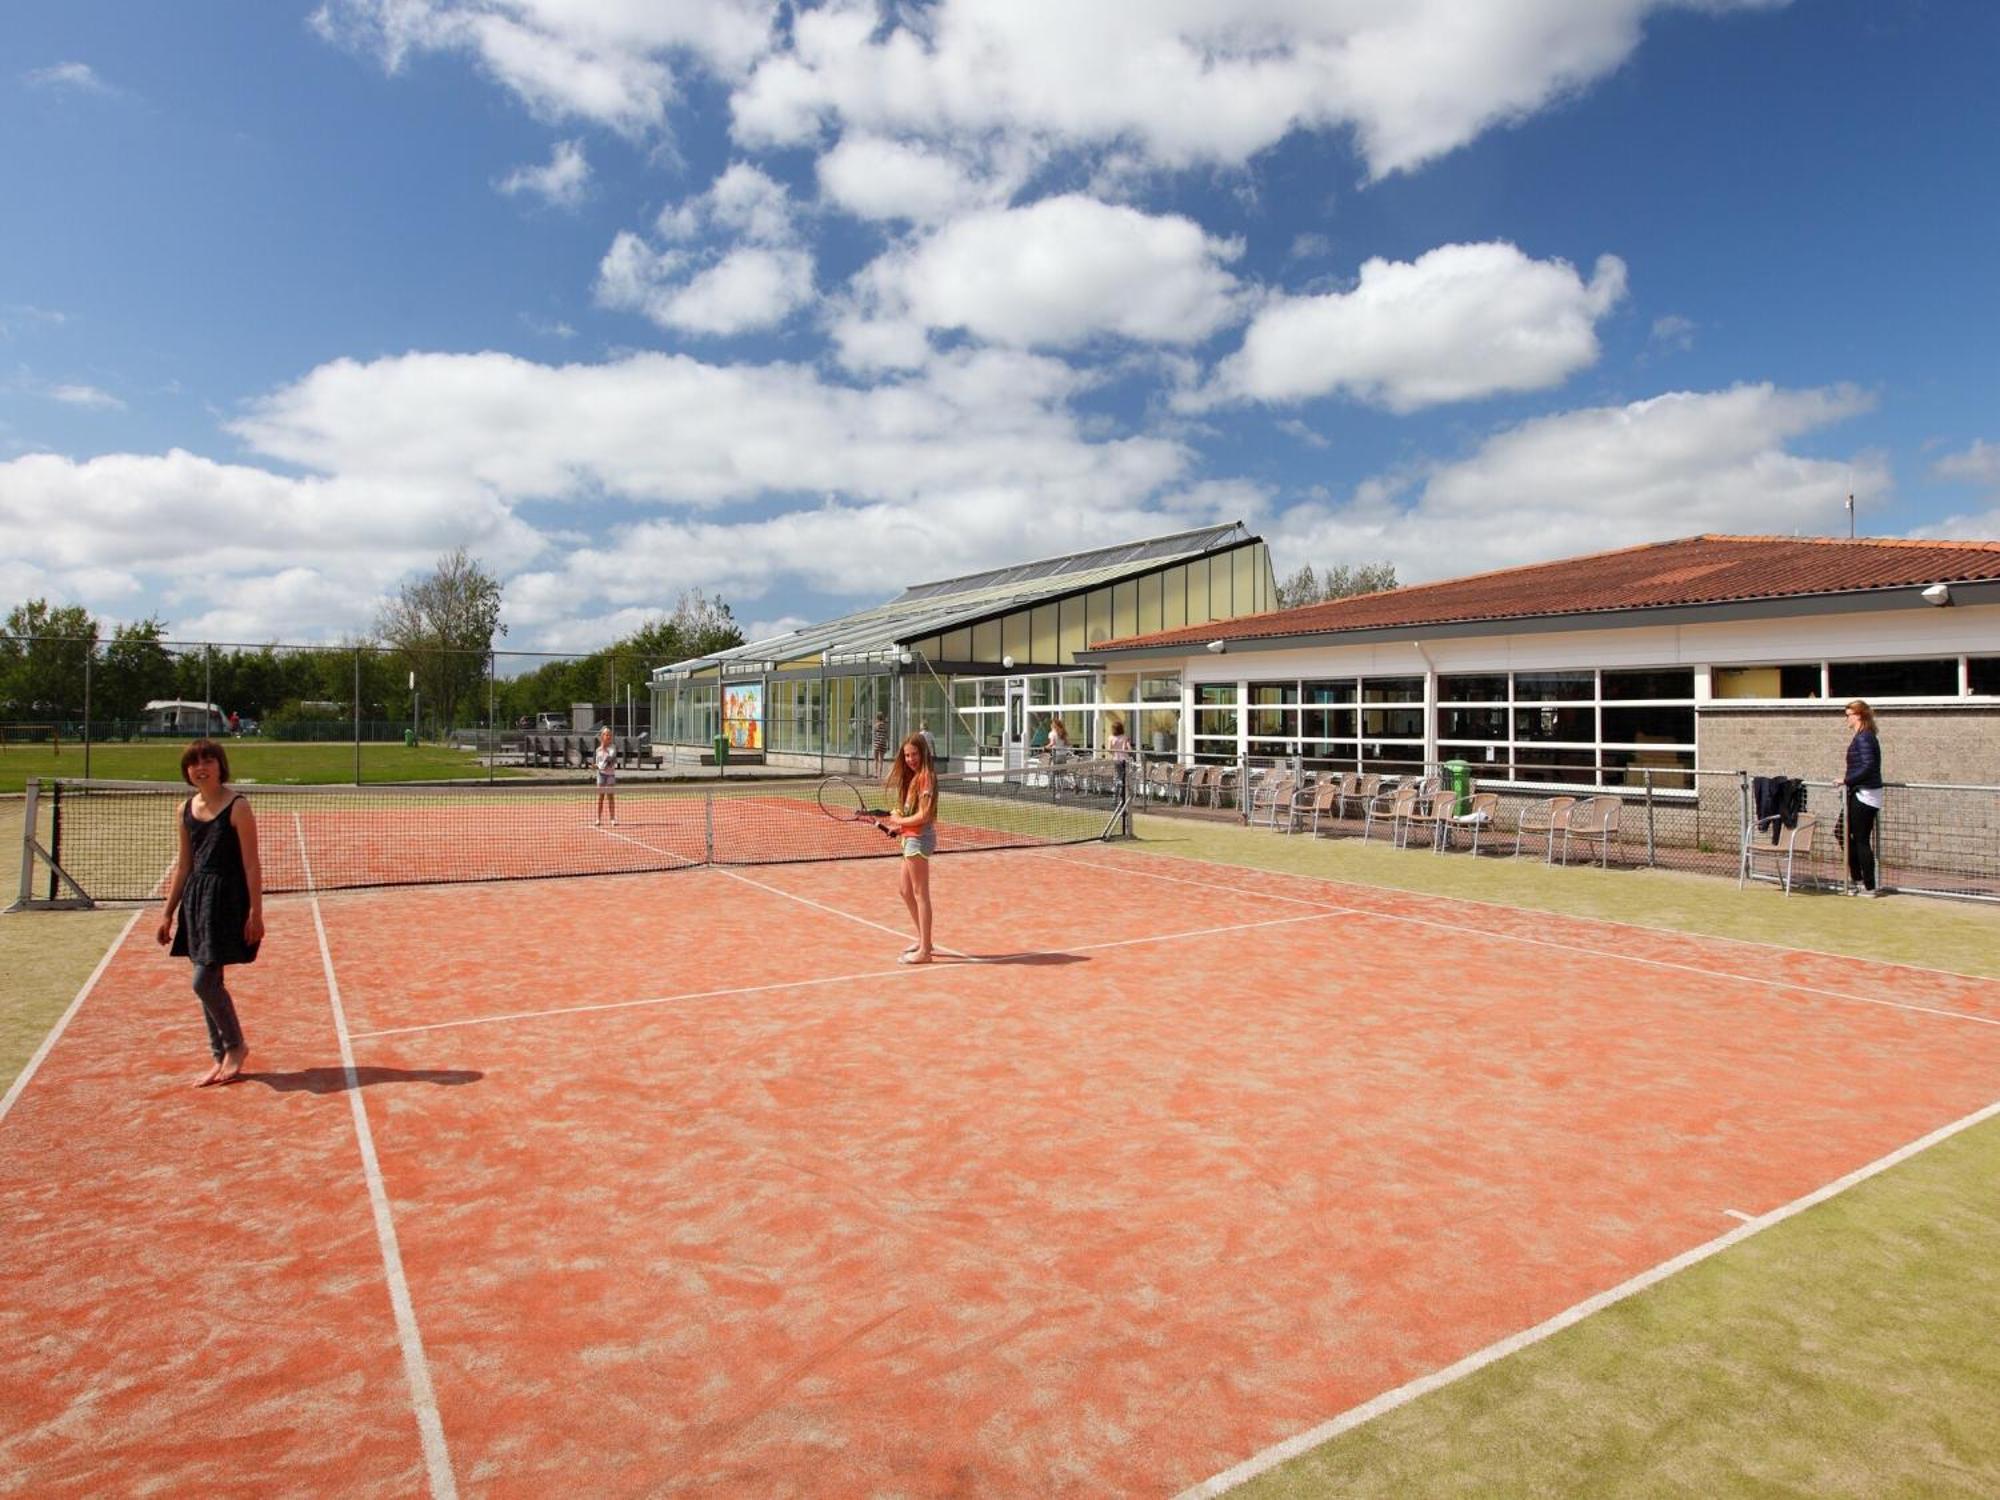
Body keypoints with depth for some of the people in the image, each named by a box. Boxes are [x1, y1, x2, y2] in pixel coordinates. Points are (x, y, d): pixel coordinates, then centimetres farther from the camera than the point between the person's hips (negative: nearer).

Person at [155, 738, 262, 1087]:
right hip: (196, 900, 7)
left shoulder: (237, 807, -9)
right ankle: (220, 1058, 19)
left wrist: (256, 912, -14)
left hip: (228, 900, -7)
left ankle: (236, 1045, 12)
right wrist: (168, 913, 16)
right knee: (209, 982, 9)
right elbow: (184, 866, 17)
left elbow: (252, 864, -11)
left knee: (204, 982, -9)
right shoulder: (186, 810, 10)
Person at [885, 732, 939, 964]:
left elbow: (923, 816, -20)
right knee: (907, 892, 18)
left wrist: (899, 821, -8)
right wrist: (898, 825, 0)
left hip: (919, 838, -10)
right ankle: (923, 939, 30)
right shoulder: (912, 776, 12)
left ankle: (924, 950, 2)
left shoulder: (925, 776, -15)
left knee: (920, 894, -4)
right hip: (910, 838, 10)